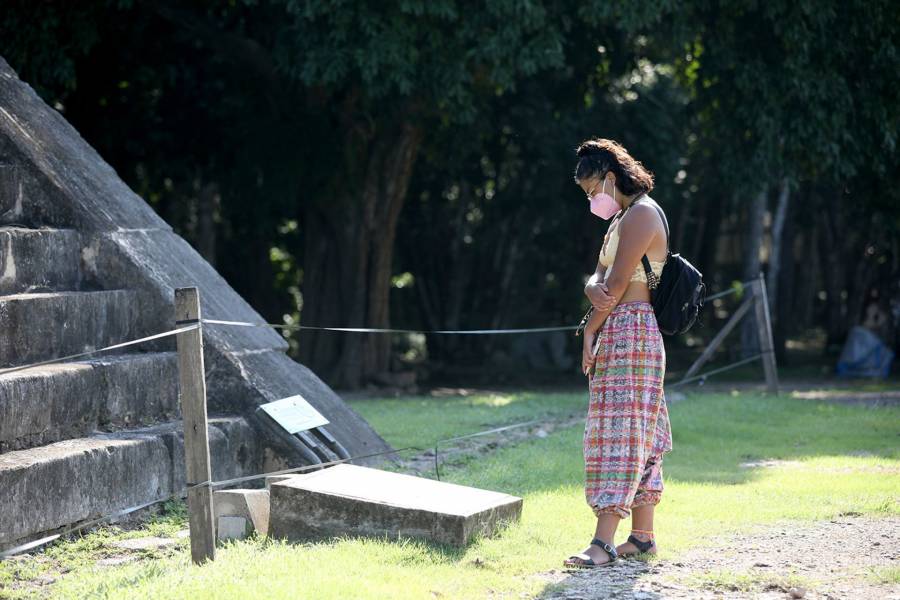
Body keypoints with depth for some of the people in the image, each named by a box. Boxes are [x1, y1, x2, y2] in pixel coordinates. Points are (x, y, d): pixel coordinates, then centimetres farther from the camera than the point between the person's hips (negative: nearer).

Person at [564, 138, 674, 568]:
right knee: (637, 435, 11)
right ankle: (642, 535, 15)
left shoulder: (641, 215, -12)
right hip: (618, 334, 11)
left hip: (631, 332, -11)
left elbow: (617, 285, -17)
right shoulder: (623, 218, 21)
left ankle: (602, 544, -20)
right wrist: (594, 290, -10)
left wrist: (590, 330, -8)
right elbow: (599, 279, 14)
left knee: (620, 429, -15)